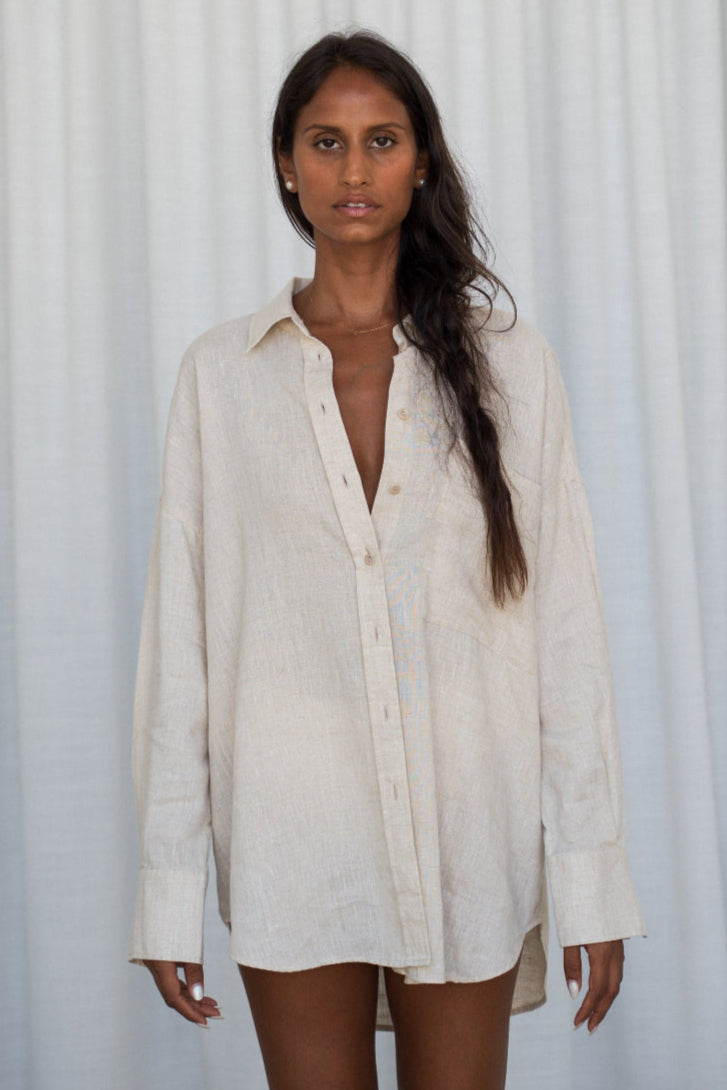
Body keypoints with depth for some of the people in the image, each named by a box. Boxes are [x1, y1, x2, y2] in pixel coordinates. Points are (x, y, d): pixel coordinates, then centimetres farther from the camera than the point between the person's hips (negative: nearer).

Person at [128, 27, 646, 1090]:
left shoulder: (508, 365, 3)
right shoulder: (222, 373, 3)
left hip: (470, 829, 0)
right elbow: (180, 629, 2)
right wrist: (170, 892, -2)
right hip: (292, 831, 0)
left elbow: (565, 619, 1)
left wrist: (592, 879, -3)